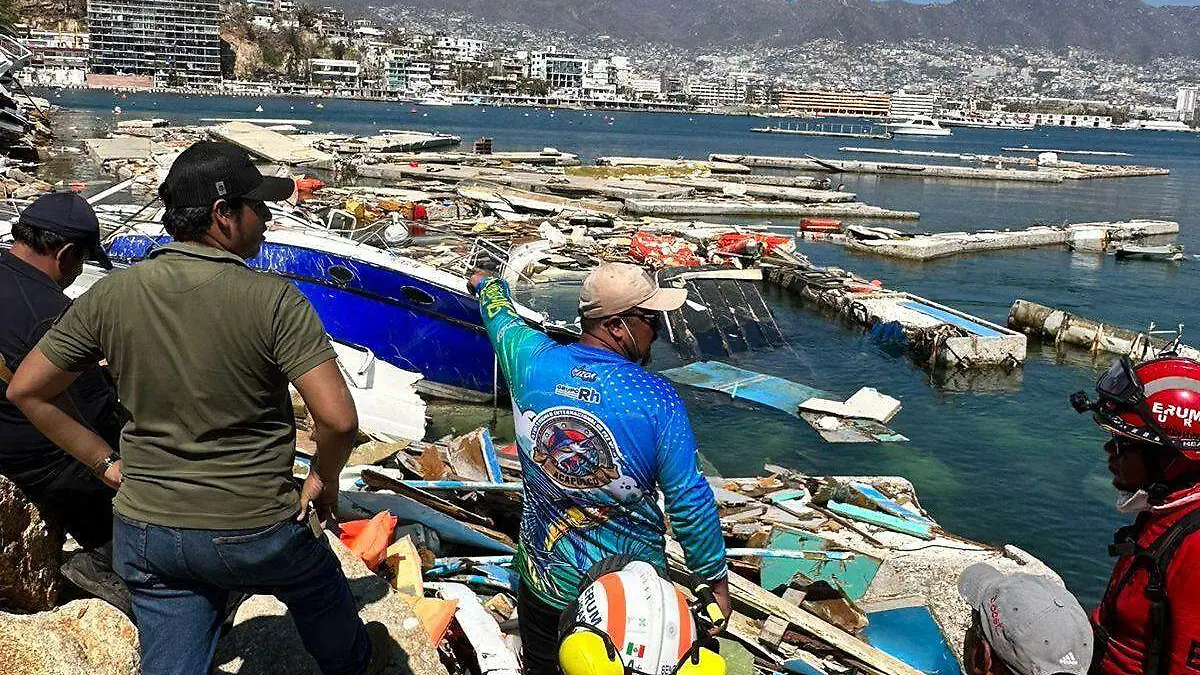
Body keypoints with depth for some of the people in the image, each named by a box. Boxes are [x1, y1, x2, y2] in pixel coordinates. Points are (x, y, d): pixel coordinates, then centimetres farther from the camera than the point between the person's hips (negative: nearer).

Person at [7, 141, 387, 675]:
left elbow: (26, 391, 0)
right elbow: (338, 419, -25)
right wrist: (324, 479, -5)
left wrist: (108, 464, 6)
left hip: (146, 533, 2)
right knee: (318, 587, 29)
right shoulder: (274, 301, -21)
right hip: (255, 532, -2)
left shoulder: (110, 296, -7)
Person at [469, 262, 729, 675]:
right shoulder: (657, 400, -22)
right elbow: (690, 503, -18)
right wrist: (716, 582, -5)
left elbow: (500, 316, 12)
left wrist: (486, 284, 35)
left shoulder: (532, 361, -12)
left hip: (543, 580, 3)